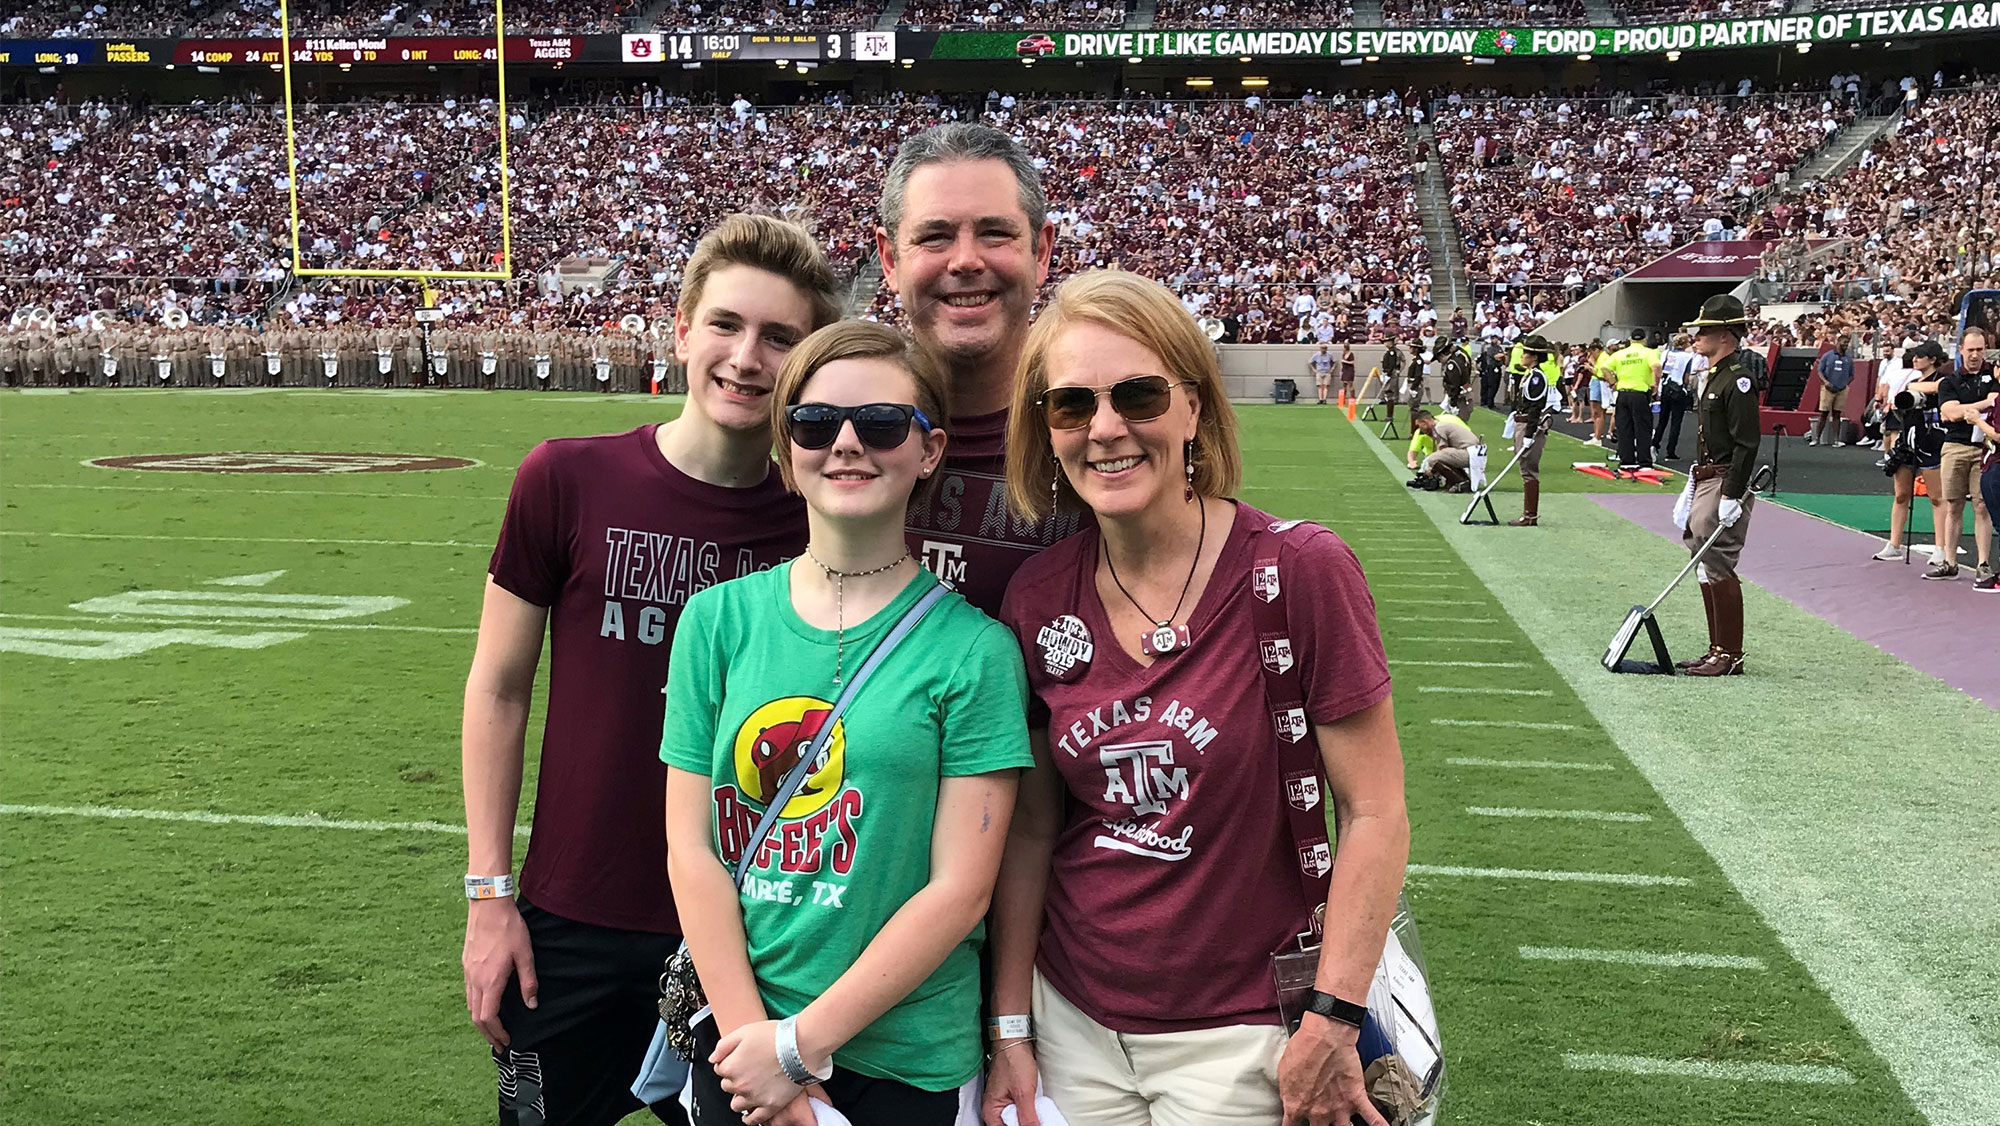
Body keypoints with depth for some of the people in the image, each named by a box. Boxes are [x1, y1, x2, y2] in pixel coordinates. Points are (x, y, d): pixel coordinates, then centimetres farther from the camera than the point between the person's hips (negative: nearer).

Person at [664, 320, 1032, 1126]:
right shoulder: (719, 620, 0)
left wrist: (802, 1042, -13)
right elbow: (692, 848, -2)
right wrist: (751, 1033, -11)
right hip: (737, 1039, 2)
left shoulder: (974, 649, -8)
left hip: (906, 1061, -2)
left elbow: (959, 887, -11)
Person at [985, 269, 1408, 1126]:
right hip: (1073, 1024, 3)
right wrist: (1009, 1028, 4)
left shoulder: (1301, 572, -14)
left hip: (1238, 1037, -3)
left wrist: (1331, 1025, -13)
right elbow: (1031, 827, 4)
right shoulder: (1038, 597, -3)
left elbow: (1373, 812, -12)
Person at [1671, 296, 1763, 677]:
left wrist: (1730, 497, -22)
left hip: (1726, 486, -10)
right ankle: (1717, 651, 19)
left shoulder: (1739, 380, -14)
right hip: (1705, 484, 10)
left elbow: (1747, 444, -19)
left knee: (1719, 569, -8)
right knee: (1706, 570, 12)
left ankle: (1731, 656, -1)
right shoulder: (1715, 377, 17)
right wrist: (1690, 492, 22)